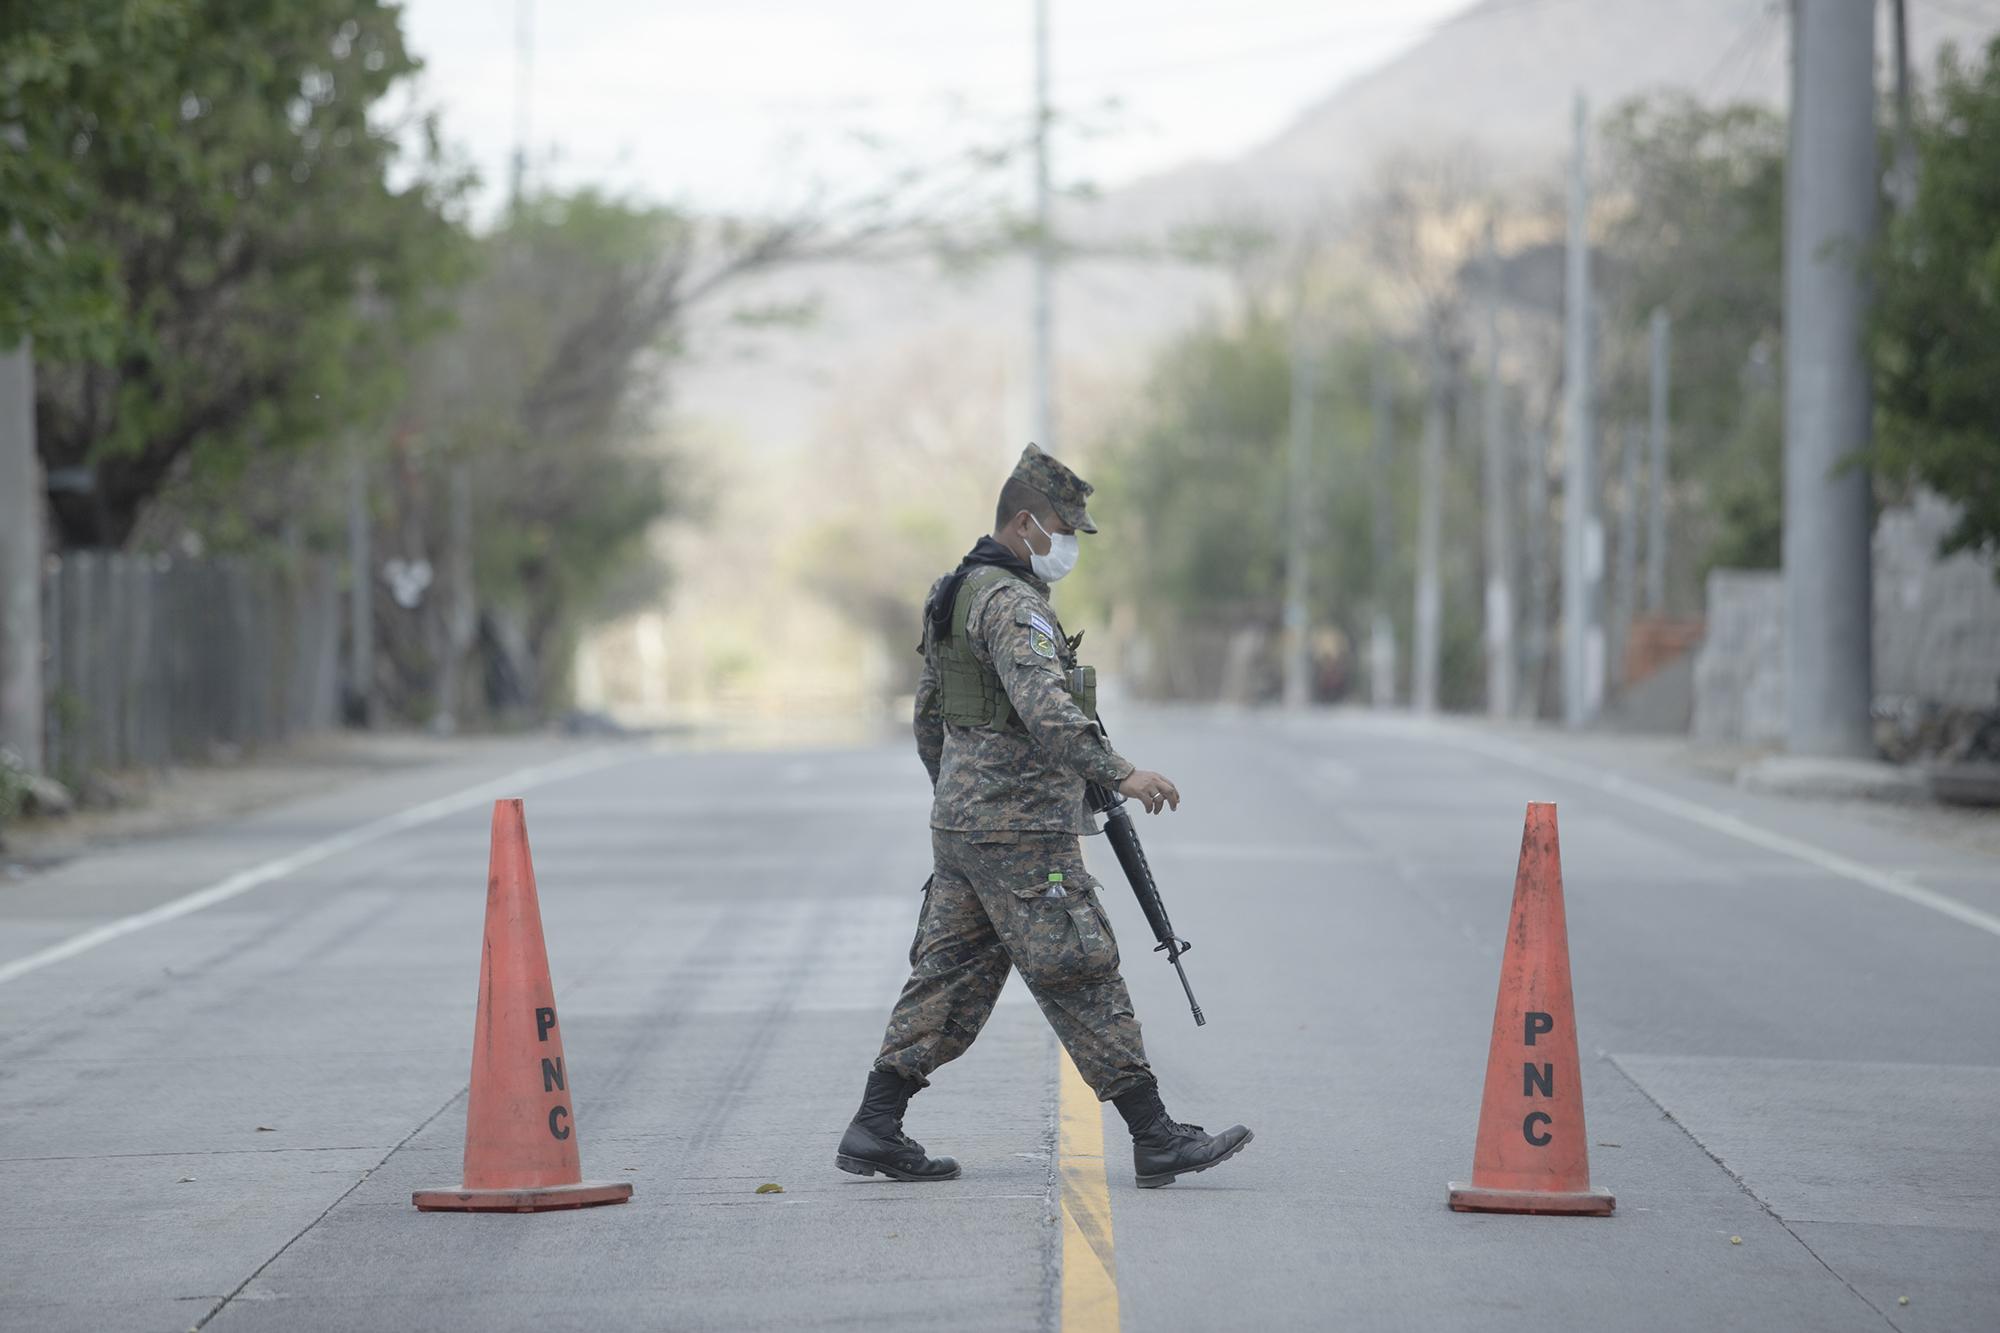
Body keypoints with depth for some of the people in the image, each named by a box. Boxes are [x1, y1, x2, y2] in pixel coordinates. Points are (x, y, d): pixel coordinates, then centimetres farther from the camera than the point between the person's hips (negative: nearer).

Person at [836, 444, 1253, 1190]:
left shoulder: (956, 595, 16)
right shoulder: (1012, 603, -16)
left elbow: (929, 714, 25)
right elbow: (1043, 706, -31)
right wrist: (1118, 773, -36)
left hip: (960, 829, 10)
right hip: (1021, 834, -10)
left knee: (948, 980, 11)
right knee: (1083, 981, -6)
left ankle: (875, 1132, 9)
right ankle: (1157, 1142, -2)